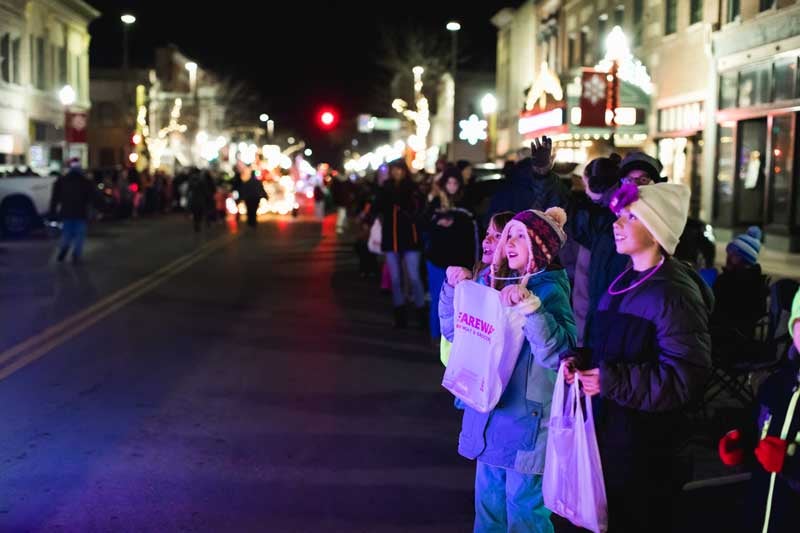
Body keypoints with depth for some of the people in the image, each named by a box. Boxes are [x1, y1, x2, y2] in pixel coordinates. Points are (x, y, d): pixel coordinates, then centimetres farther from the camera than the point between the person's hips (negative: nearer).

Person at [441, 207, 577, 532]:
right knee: (488, 501, 18)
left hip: (526, 418, -6)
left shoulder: (549, 290, -13)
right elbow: (453, 331, 12)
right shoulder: (492, 281, 5)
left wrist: (528, 304, -36)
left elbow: (558, 354, -28)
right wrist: (454, 288, -2)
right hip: (488, 411, 6)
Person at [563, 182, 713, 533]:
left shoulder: (673, 293, -20)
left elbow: (686, 376, -25)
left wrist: (611, 382, -25)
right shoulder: (625, 283, 10)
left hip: (646, 439, -8)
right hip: (609, 427, 9)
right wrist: (581, 361, 0)